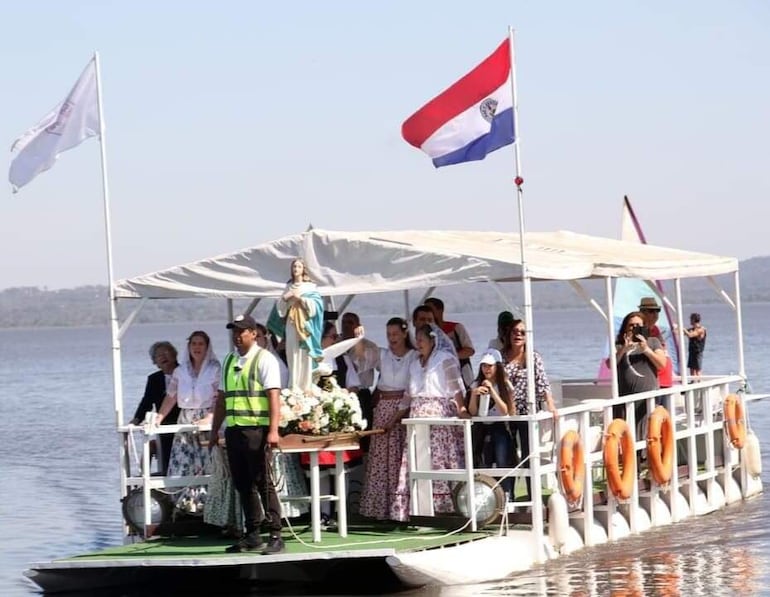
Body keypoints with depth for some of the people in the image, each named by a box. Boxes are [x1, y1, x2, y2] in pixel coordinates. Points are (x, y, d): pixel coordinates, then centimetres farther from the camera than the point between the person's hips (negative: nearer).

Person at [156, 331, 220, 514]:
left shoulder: (215, 369, 2)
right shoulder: (180, 371, 14)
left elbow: (220, 397, -6)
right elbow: (171, 397, 16)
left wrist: (210, 418, -19)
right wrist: (159, 418, 5)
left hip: (207, 421, -4)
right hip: (185, 422, 4)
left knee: (207, 466, -9)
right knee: (181, 465, -4)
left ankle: (204, 504, -5)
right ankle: (184, 504, -1)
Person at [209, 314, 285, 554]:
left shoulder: (264, 359, -4)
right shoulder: (229, 361, 17)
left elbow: (274, 396, -12)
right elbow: (222, 398, 21)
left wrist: (273, 430, -20)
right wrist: (215, 430, 18)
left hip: (257, 429, -7)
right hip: (233, 430, 7)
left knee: (264, 483, -6)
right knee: (243, 485, 10)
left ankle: (275, 536, -4)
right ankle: (252, 537, 16)